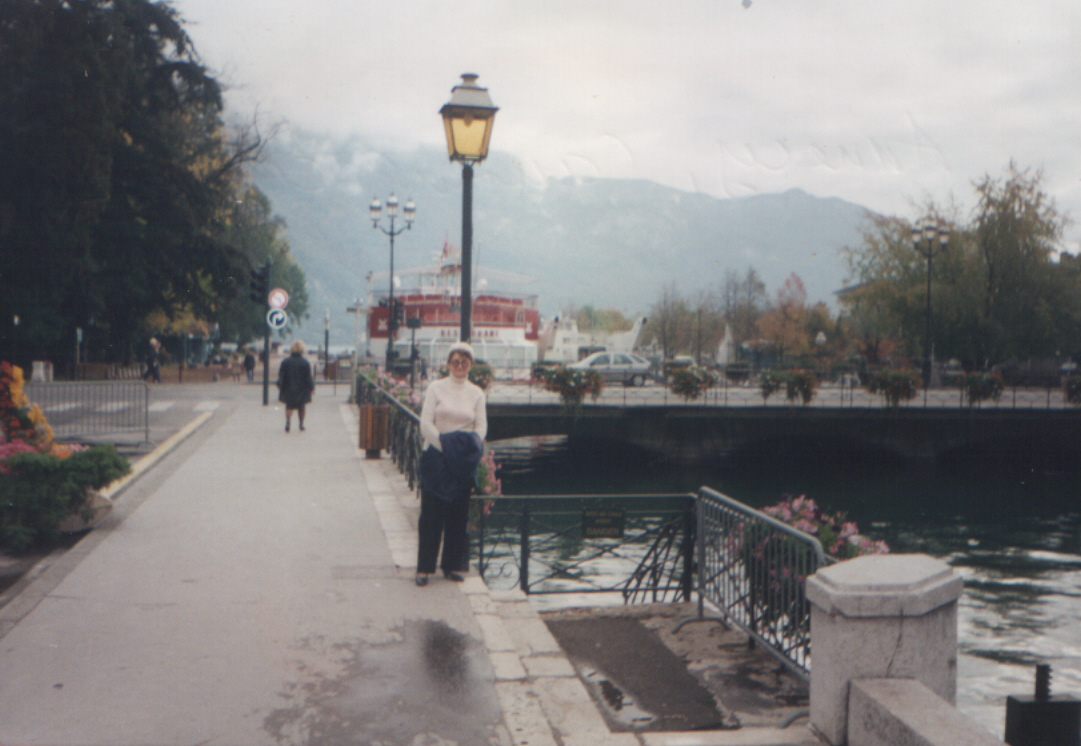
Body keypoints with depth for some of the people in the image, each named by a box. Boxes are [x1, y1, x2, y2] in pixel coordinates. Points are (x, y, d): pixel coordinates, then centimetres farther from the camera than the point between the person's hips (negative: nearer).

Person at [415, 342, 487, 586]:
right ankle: (424, 568, 7)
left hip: (462, 461, 3)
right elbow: (426, 423, -6)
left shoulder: (476, 393, 8)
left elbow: (481, 426, 2)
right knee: (431, 513, -1)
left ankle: (453, 566, 17)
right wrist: (443, 445, -16)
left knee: (459, 514, 6)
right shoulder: (436, 388, 1)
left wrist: (471, 446, -16)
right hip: (436, 457, -2)